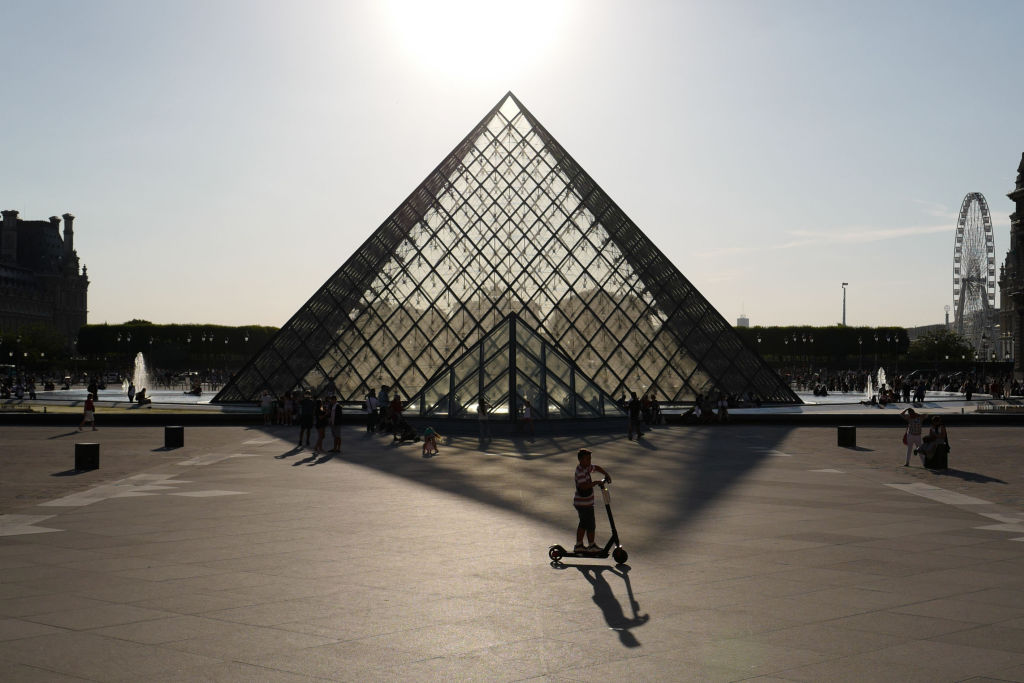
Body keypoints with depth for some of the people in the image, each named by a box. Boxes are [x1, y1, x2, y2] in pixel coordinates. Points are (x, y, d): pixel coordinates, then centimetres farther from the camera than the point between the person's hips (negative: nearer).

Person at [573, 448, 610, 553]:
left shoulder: (587, 467, 7)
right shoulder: (580, 471, -23)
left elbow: (596, 468, 25)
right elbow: (584, 486, -35)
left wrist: (606, 474, 13)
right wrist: (596, 482, -28)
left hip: (580, 503, 10)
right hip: (584, 504, -10)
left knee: (583, 524, 18)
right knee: (591, 525, 2)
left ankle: (578, 546, 24)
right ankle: (592, 546, 15)